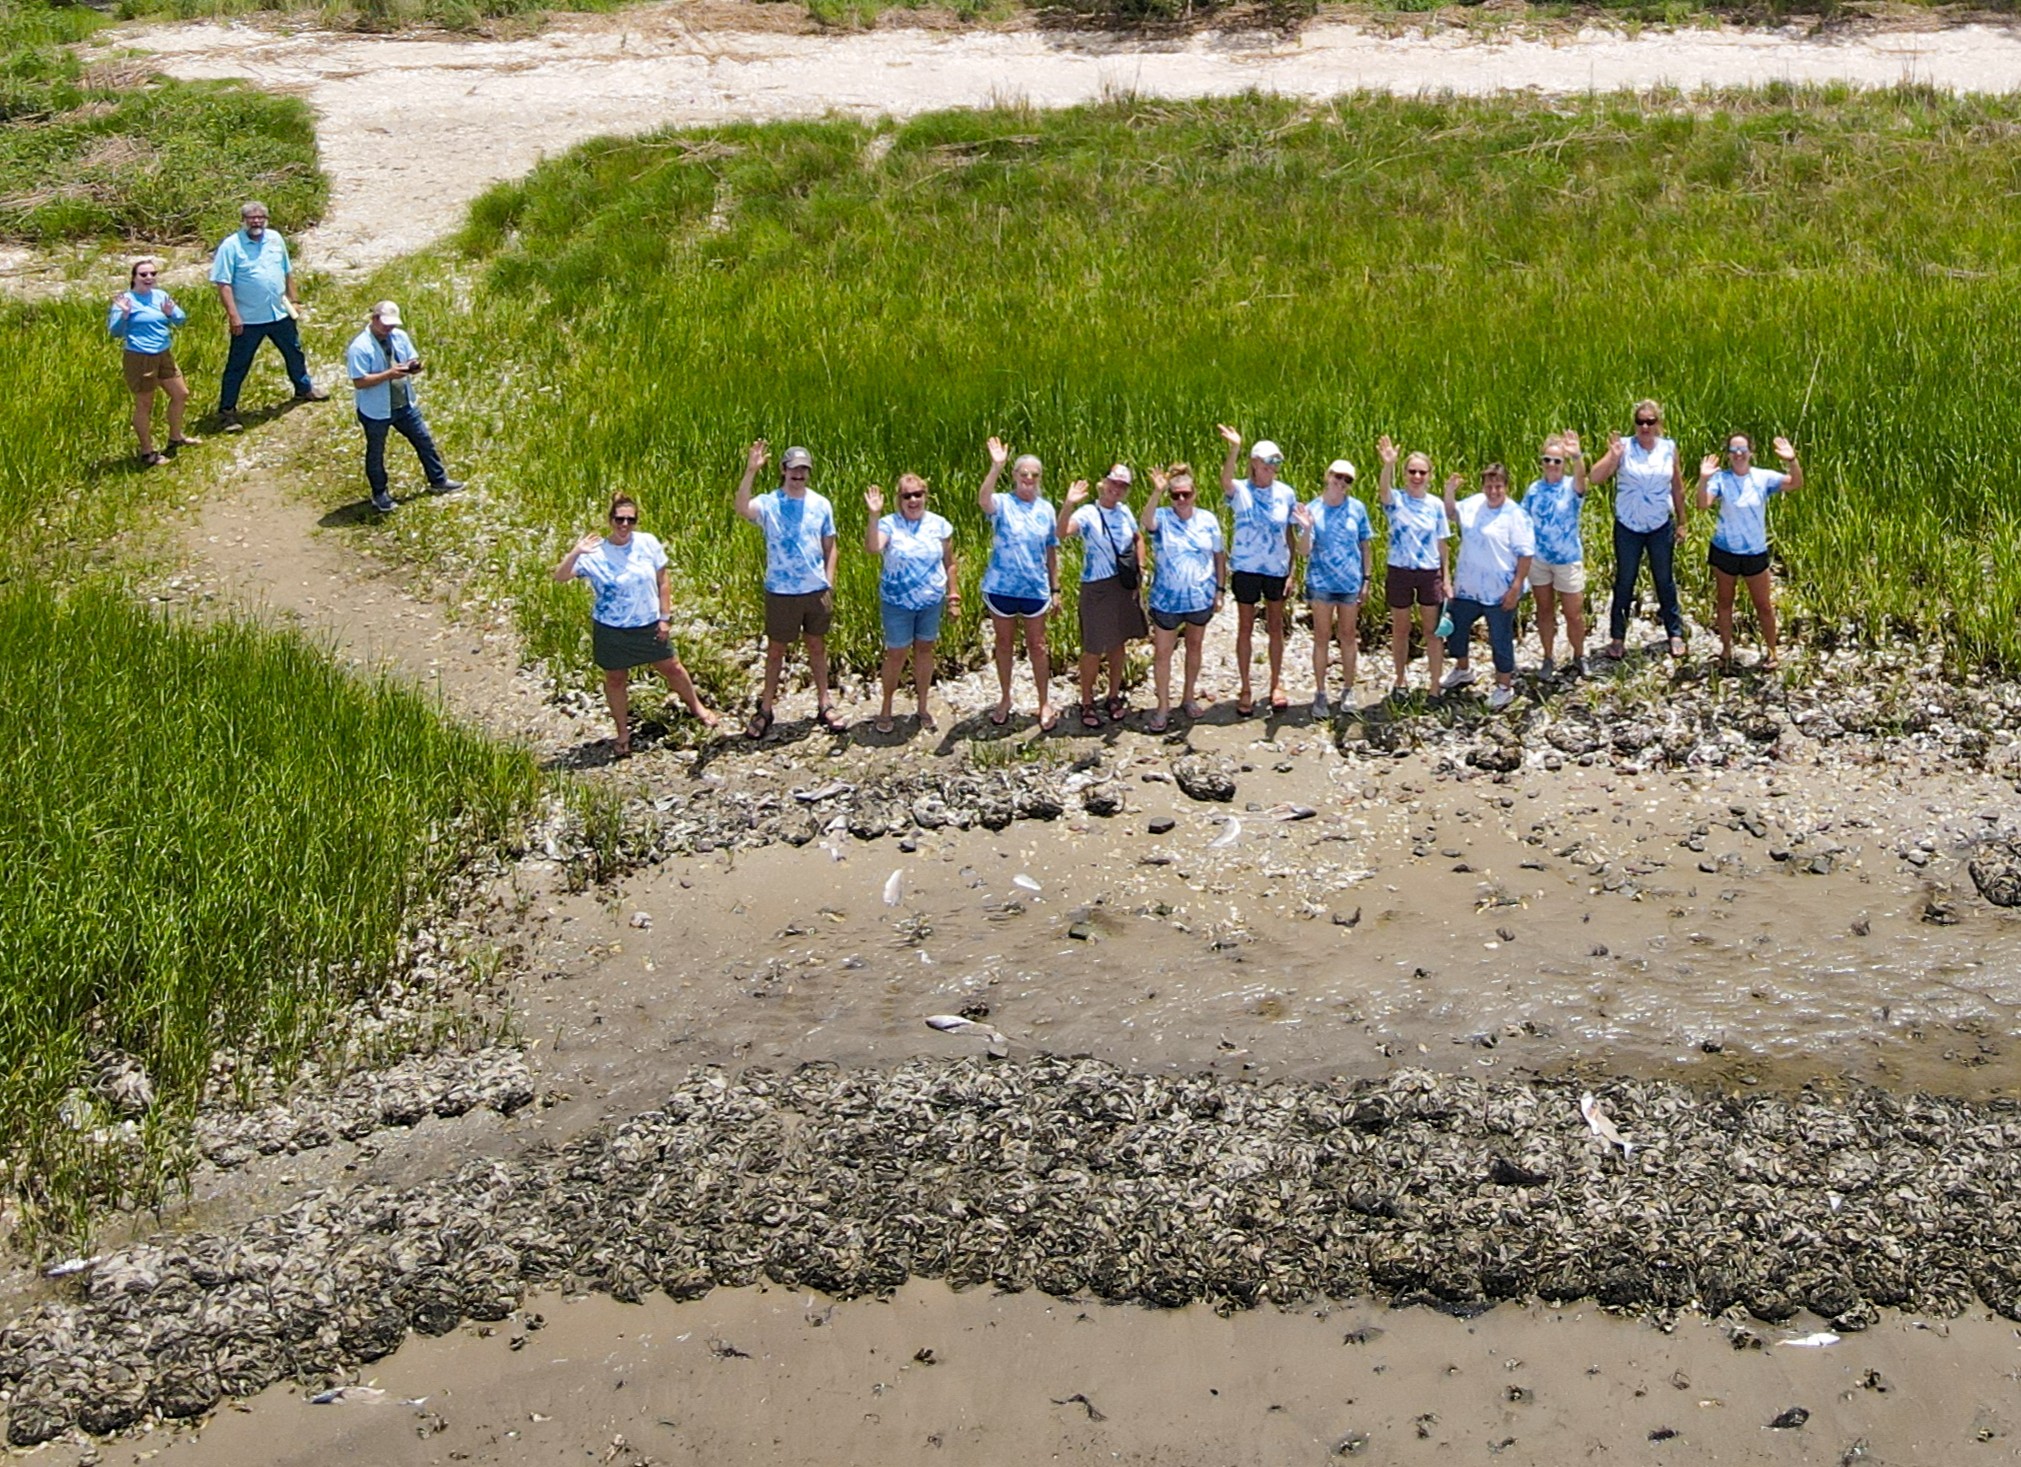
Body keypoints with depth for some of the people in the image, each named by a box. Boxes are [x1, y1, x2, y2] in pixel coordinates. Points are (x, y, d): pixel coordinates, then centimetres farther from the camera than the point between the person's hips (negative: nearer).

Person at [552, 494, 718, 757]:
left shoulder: (648, 544, -8)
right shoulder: (595, 553, -14)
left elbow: (662, 583, 0)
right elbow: (560, 577, -20)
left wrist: (665, 618, -3)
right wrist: (575, 553, -37)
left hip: (649, 625, 1)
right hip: (611, 630, -1)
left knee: (672, 668, 15)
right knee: (615, 679, 11)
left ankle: (697, 707, 39)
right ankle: (623, 733, 28)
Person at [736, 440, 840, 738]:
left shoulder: (821, 505, 1)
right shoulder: (769, 503, -9)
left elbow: (829, 547, 7)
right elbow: (742, 508, -32)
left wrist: (829, 582, -2)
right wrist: (750, 471, -42)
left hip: (816, 590, 2)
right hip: (781, 592, -2)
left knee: (817, 647, 14)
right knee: (776, 650, 8)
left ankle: (824, 706, 25)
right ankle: (765, 710, 18)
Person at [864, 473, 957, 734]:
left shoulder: (939, 525, 0)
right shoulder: (889, 524, -9)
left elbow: (949, 563, 7)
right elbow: (872, 547, -29)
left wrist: (953, 592, 4)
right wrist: (874, 515, -36)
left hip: (932, 602, 3)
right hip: (898, 603, -3)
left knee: (925, 651, 13)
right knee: (895, 654, 3)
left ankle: (923, 707, 26)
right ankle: (886, 708, 19)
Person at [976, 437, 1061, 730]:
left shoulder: (1045, 510, 3)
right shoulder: (1002, 504, -6)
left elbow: (1052, 551, 7)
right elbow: (983, 500, -31)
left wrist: (1055, 589, 6)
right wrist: (996, 467, -43)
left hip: (1035, 589, 1)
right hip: (1001, 587, -1)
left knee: (1037, 646, 9)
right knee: (1004, 643, 12)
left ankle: (1045, 703, 18)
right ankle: (1005, 700, 25)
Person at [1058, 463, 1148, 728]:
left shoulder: (1124, 512, 6)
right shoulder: (1087, 514, -12)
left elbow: (1137, 540, 23)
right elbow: (1062, 532, -31)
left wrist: (1141, 568, 10)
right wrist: (1069, 504, -45)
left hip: (1124, 586, 5)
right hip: (1097, 588, -5)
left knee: (1119, 644, 14)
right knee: (1094, 649, -1)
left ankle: (1115, 696, 29)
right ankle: (1087, 703, 12)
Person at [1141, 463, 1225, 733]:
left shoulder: (1207, 520, -2)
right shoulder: (1162, 517, -8)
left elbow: (1219, 556, 4)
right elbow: (1147, 521, -33)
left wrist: (1220, 589, 1)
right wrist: (1156, 493, -47)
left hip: (1200, 597, 2)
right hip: (1167, 599, -2)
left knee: (1194, 646, 17)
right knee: (1162, 652, 1)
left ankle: (1189, 697, 32)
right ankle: (1163, 706, 11)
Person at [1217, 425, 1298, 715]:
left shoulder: (1286, 493, -1)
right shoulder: (1240, 491, -9)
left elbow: (1290, 533, 5)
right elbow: (1225, 481, -33)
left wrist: (1292, 569, 0)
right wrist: (1234, 449, -49)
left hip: (1276, 569, 2)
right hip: (1246, 568, -2)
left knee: (1276, 627, 11)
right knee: (1245, 628, 6)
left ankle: (1276, 684, 24)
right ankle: (1245, 689, 15)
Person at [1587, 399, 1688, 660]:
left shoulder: (1669, 448, -3)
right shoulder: (1624, 448, -10)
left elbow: (1678, 489, 6)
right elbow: (1594, 478, -18)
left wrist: (1681, 523, 8)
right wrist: (1612, 457, -32)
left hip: (1661, 527, 1)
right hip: (1628, 527, -1)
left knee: (1665, 581, 12)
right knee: (1624, 582, 8)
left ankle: (1675, 633, 23)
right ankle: (1617, 637, 17)